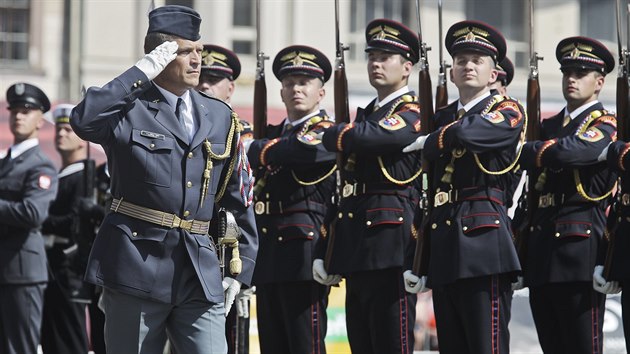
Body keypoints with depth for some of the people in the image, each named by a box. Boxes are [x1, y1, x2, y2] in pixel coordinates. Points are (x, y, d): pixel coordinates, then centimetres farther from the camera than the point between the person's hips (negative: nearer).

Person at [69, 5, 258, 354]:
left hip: (200, 274, 4)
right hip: (137, 267, -4)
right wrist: (142, 73, -20)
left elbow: (240, 201, 16)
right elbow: (83, 120, -25)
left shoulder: (221, 118, 13)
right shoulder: (130, 109, -1)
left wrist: (240, 270, 10)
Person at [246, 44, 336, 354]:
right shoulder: (273, 134, 21)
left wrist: (258, 150, -6)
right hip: (268, 258, 8)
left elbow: (302, 149, -22)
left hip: (303, 255, -8)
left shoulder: (325, 132, -3)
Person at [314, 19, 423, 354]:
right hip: (357, 251, 9)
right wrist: (325, 253, 15)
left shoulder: (411, 114, -5)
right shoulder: (367, 114, 21)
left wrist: (328, 134, -4)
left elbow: (366, 137, -26)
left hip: (392, 249, -9)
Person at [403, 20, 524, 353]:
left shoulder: (508, 112, 1)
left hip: (484, 240, -6)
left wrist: (426, 143, -2)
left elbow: (467, 132, -23)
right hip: (443, 251, 7)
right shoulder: (442, 118, 20)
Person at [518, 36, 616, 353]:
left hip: (580, 248, -7)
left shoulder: (605, 126, -4)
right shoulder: (549, 126, 20)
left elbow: (566, 151, -22)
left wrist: (522, 150, -9)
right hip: (541, 252, 7)